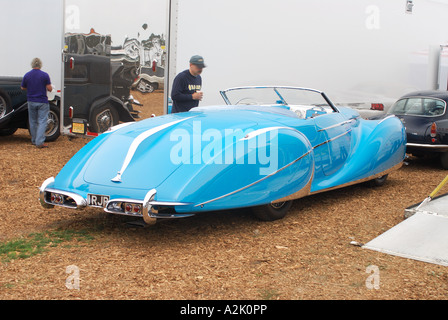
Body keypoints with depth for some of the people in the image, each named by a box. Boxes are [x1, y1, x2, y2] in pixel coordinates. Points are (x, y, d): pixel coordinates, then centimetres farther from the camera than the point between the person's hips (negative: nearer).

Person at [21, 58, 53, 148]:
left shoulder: (27, 75, 1)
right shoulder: (45, 75, -10)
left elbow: (23, 88, 10)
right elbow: (49, 88, -10)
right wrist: (50, 87, 13)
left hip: (31, 102, 4)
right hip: (42, 102, -3)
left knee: (33, 121, 15)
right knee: (42, 122, -3)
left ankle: (34, 140, 22)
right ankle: (40, 142, -11)